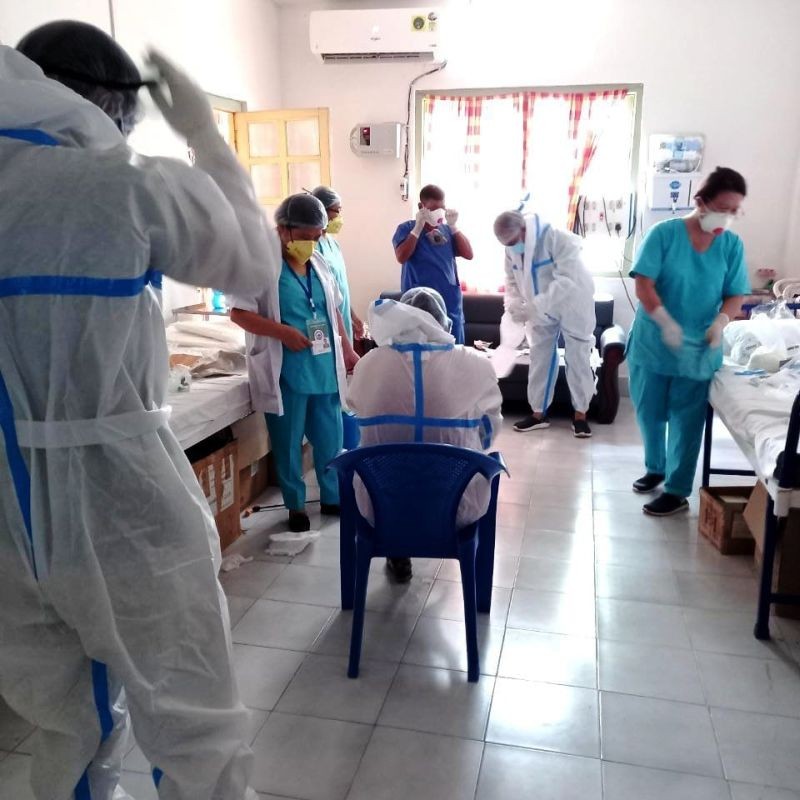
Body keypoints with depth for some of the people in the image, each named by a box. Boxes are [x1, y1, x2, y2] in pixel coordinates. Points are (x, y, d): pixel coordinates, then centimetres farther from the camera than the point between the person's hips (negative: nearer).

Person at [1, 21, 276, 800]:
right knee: (193, 729, 12)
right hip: (114, 498, -6)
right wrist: (205, 136, 12)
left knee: (67, 720, 25)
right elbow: (251, 261, 3)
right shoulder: (129, 187, -12)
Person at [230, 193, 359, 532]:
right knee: (289, 443, 8)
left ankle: (333, 497, 32)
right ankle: (296, 505, 24)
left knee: (330, 439, 14)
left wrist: (347, 350, 18)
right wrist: (282, 332, -20)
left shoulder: (318, 264, 10)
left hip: (325, 369, 6)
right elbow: (239, 313, -12)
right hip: (286, 374, -5)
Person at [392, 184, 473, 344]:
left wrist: (454, 227, -3)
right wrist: (418, 227, -14)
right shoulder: (406, 228, 1)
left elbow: (469, 254, 4)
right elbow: (401, 257, -14)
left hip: (450, 302, 4)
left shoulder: (447, 230, 12)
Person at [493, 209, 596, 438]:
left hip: (572, 305, -6)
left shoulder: (558, 239, -30)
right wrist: (513, 303, -18)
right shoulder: (512, 248, -8)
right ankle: (538, 413, 16)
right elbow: (512, 279, 3)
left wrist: (534, 305, -45)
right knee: (540, 358, 7)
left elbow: (567, 281, -38)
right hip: (541, 310, 6)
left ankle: (580, 415, 11)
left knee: (578, 358, 1)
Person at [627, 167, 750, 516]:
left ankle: (677, 491, 16)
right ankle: (655, 468, 36)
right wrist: (666, 322, -28)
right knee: (649, 412, 12)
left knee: (686, 421, 4)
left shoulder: (732, 245, -1)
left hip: (699, 349, 1)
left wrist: (721, 321, -20)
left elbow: (735, 296, 1)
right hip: (652, 342, 0)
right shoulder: (664, 233, -9)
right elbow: (643, 285, -14)